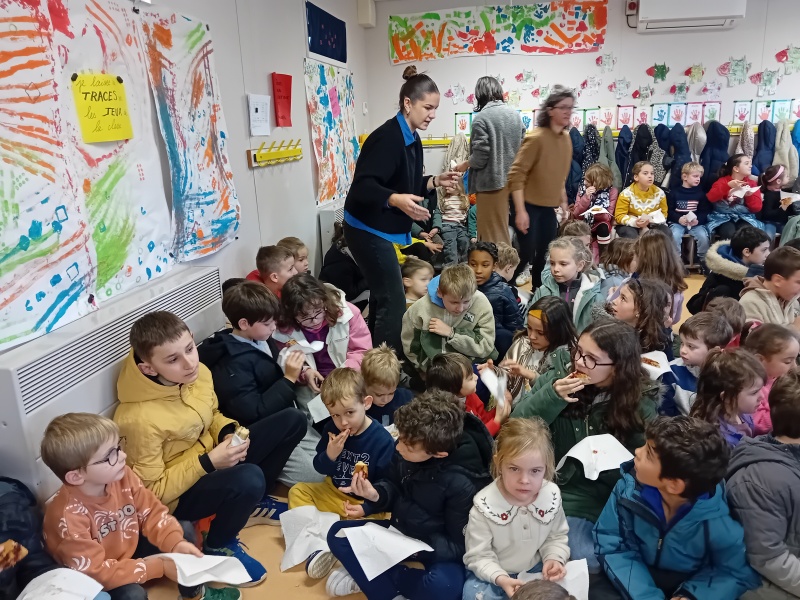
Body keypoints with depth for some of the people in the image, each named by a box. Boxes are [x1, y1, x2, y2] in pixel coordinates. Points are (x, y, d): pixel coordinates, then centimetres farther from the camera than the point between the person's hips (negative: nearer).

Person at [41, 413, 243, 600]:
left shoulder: (121, 476, -18)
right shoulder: (68, 517, -36)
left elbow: (152, 512, -8)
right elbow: (96, 573, -33)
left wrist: (176, 543, -23)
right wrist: (158, 566, -32)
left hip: (128, 550, 7)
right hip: (95, 583, -6)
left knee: (185, 530, 3)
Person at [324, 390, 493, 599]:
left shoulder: (463, 484, -31)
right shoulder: (406, 451, -18)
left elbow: (460, 546, -19)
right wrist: (376, 494, -20)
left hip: (436, 548, -5)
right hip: (400, 531, 6)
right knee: (338, 533, -5)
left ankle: (367, 576, -12)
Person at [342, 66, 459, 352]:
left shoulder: (413, 140, 7)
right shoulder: (387, 138, -21)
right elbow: (362, 186, -29)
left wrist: (436, 181, 4)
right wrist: (396, 200, -43)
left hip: (388, 230, 10)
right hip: (369, 230, -10)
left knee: (383, 298, 18)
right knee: (393, 303, -9)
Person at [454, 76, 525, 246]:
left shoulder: (481, 117, -14)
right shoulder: (515, 114, 6)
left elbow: (480, 156, -18)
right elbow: (522, 146, 10)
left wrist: (465, 165, 0)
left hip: (491, 181, -7)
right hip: (512, 179, 7)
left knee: (491, 232, 3)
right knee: (504, 229, 18)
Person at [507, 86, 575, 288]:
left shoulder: (566, 138, 5)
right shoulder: (536, 138, -18)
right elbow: (516, 175, -21)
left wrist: (563, 201, 16)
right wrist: (520, 211, -25)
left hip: (549, 207, 7)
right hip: (529, 205, -7)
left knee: (545, 255, 9)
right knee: (526, 254, -6)